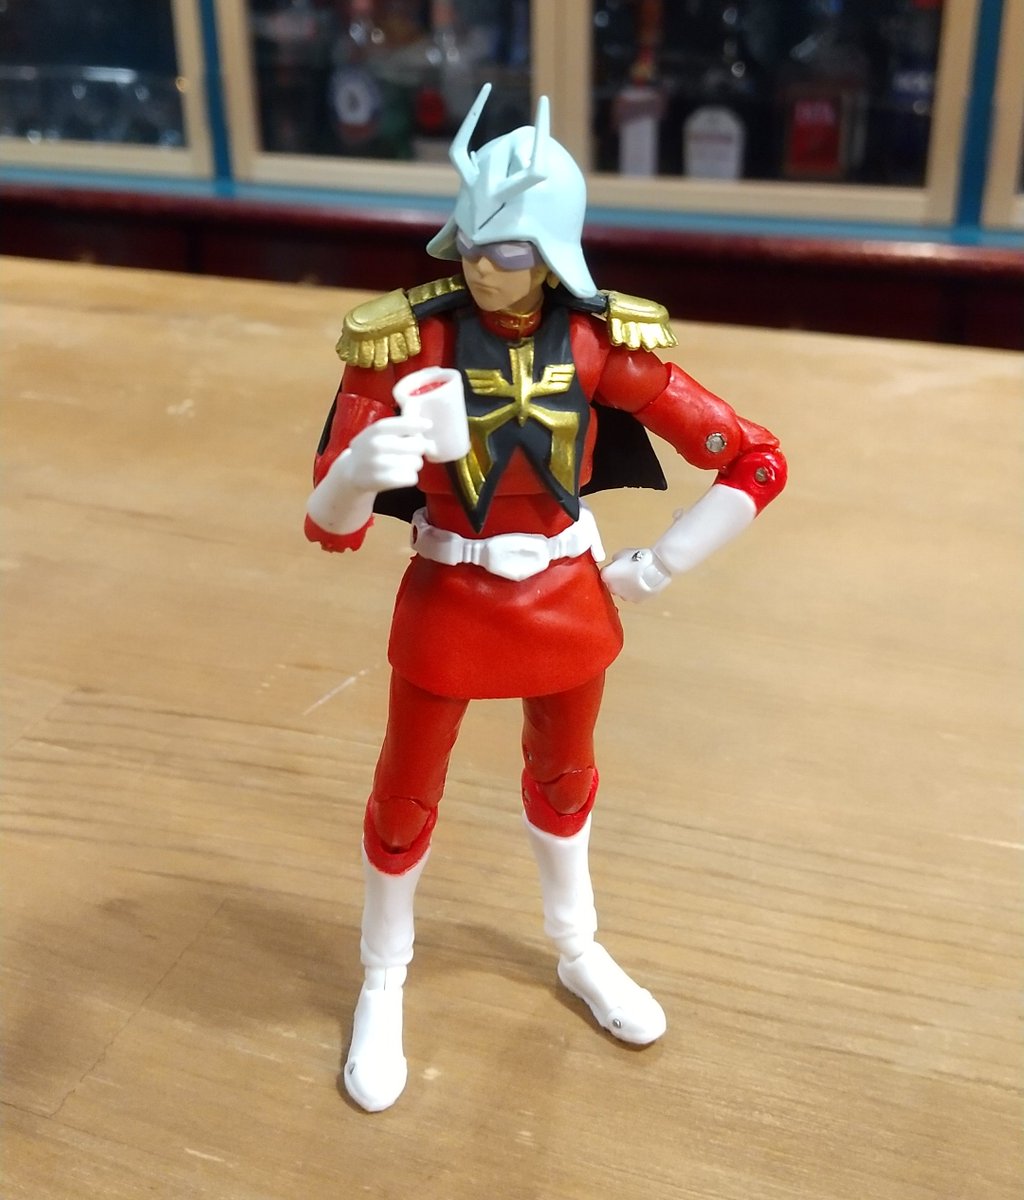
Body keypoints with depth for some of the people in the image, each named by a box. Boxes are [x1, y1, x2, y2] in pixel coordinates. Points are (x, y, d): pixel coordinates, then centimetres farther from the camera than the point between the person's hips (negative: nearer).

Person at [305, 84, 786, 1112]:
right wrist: (359, 469, -41)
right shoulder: (404, 341, -18)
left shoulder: (602, 343, -14)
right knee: (405, 801, 14)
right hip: (447, 606, -2)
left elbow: (757, 461, -10)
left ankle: (578, 953, 51)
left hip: (568, 602, 2)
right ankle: (383, 990, 41)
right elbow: (329, 528, -19)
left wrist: (656, 569, -10)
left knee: (563, 782, 24)